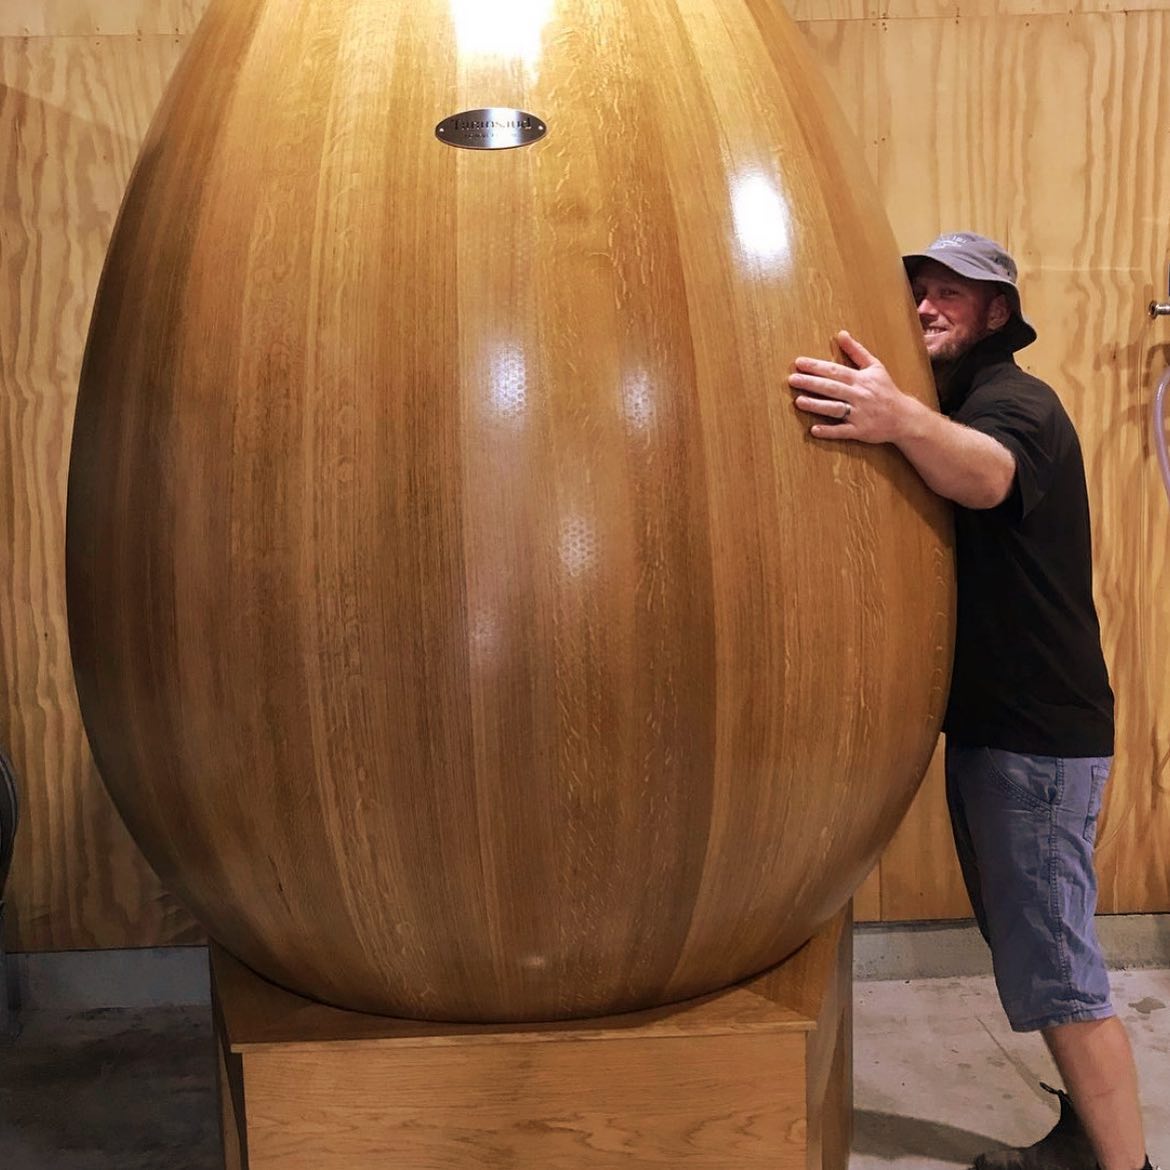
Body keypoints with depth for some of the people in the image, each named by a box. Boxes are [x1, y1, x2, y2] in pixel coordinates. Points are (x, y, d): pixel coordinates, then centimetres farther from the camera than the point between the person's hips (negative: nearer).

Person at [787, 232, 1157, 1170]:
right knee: (1033, 950, 18)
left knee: (1053, 970, -6)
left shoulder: (1014, 400, -15)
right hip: (995, 728, 10)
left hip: (1038, 738, -10)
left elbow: (988, 473, -39)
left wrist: (902, 419, -59)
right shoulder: (962, 407, 19)